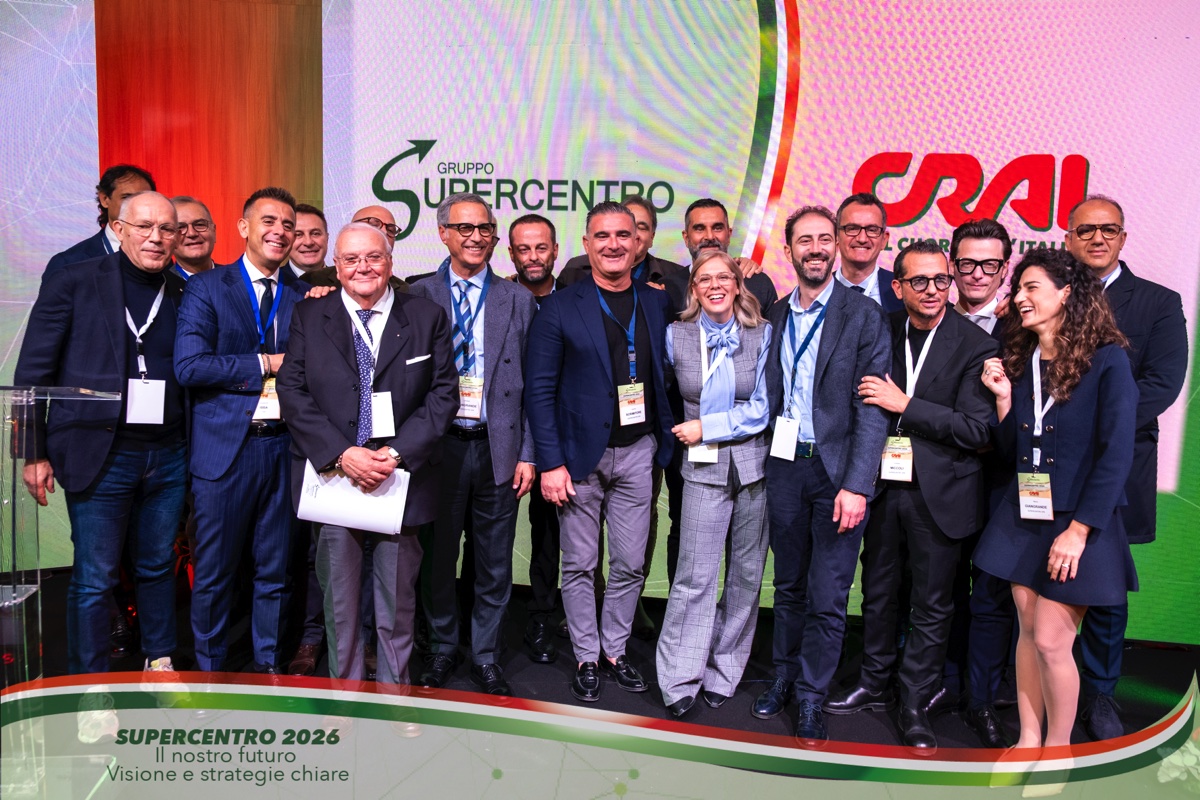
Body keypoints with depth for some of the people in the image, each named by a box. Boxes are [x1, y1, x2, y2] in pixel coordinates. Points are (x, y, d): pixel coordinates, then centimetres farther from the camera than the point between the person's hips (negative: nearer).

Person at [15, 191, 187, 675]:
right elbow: (33, 372, -1)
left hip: (167, 456, 3)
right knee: (94, 577, 3)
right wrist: (34, 452, -4)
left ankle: (160, 663, 32)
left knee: (158, 566, 16)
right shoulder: (75, 282, -2)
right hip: (99, 454, -3)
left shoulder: (184, 294, 7)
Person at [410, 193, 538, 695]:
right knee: (438, 556, 12)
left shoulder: (519, 301, 5)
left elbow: (531, 385, 4)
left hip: (498, 448, 1)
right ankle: (442, 649, 31)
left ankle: (486, 657, 27)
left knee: (494, 564, 9)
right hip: (439, 447, 0)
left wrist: (527, 455, -1)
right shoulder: (417, 297, 4)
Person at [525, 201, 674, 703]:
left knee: (630, 564, 10)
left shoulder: (657, 304, 7)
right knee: (579, 566, 8)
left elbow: (664, 377, 10)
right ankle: (586, 658, 25)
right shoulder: (560, 309, -4)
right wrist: (550, 463, -11)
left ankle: (615, 651, 29)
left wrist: (664, 444, 1)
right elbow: (539, 389, -6)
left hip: (637, 452, 3)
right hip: (580, 454, -3)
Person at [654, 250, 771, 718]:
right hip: (704, 468, -1)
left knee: (747, 574, 8)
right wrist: (679, 433, 10)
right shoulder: (676, 336, 3)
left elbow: (763, 407, -5)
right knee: (695, 576, -5)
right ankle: (680, 680, 8)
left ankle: (723, 672, 24)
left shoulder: (762, 335, 1)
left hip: (755, 464, 1)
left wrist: (706, 427, -9)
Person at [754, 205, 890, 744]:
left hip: (837, 469, -4)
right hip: (785, 466, 4)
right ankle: (784, 678, 33)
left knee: (827, 596, 3)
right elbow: (770, 396, 11)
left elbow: (872, 408, -11)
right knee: (789, 586, 16)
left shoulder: (864, 316, -5)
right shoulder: (775, 316, 9)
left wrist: (856, 484, -17)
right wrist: (766, 463, 2)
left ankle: (811, 697, 20)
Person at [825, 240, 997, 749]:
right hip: (884, 483, 4)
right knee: (878, 592, 17)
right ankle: (875, 684, 35)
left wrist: (904, 404, -19)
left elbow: (975, 429, -17)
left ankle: (915, 702, 25)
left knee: (932, 605, 9)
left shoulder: (975, 345, -10)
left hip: (939, 492, -4)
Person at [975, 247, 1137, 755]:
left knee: (1051, 641, -2)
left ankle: (1058, 748, 19)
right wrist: (1003, 396, -5)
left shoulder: (1106, 360, -10)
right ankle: (1027, 740, 27)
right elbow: (1009, 451, 9)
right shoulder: (1018, 360, 7)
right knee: (1029, 631, 12)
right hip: (1023, 517, 5)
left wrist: (1078, 530, -17)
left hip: (1078, 524, -5)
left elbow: (1116, 453, -14)